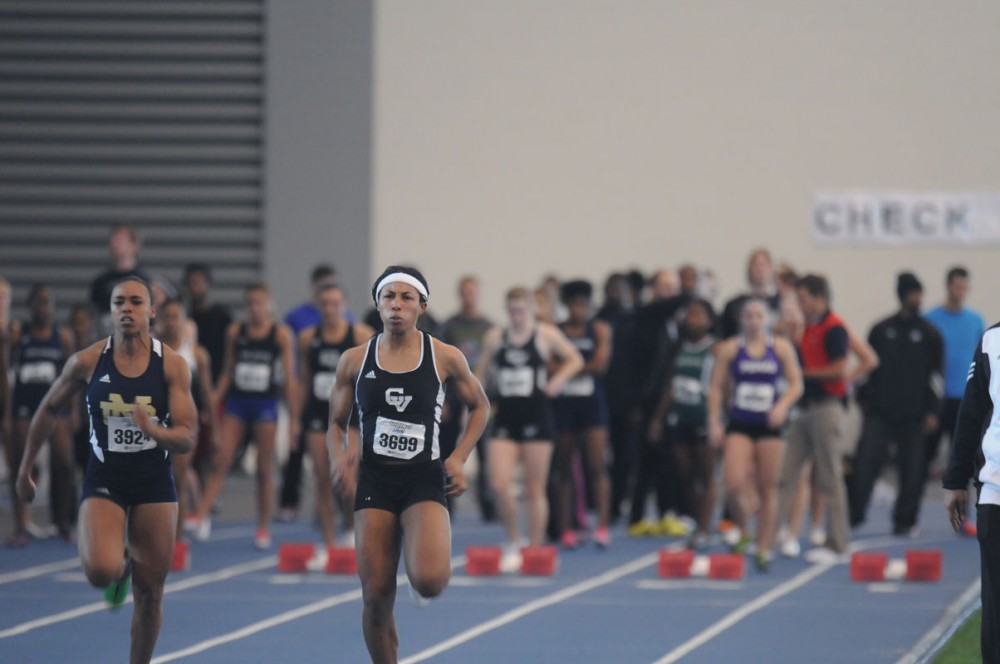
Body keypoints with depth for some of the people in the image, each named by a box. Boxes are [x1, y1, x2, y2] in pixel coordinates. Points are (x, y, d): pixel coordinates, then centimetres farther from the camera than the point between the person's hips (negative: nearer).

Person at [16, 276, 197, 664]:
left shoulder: (172, 365, -8)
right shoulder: (87, 362, -7)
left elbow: (187, 439, -11)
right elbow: (49, 410, 9)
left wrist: (153, 431, -33)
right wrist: (25, 469, 14)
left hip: (154, 485, 1)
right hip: (104, 481, -1)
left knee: (150, 593, 5)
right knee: (101, 571, -25)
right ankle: (121, 563, 13)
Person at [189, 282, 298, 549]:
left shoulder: (281, 334, 0)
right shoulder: (235, 332, 6)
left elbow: (290, 377, 0)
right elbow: (227, 372, 12)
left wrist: (294, 418, -2)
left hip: (265, 404, -2)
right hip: (237, 402, 2)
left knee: (264, 469, 4)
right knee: (220, 461, -9)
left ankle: (263, 528, 12)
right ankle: (200, 516, -16)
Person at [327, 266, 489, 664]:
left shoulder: (445, 358, -1)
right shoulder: (355, 361, 3)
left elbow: (479, 407, 14)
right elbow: (336, 423, 12)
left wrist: (459, 458, 1)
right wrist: (340, 456, -10)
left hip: (425, 481, -2)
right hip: (374, 481, 2)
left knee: (429, 581, -24)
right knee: (376, 597, -1)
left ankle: (427, 567, 15)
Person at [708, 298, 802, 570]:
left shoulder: (782, 348, 4)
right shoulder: (729, 349, 2)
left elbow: (796, 384, 4)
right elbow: (717, 388, 4)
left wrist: (783, 405, -15)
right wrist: (714, 422, -4)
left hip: (769, 426, 1)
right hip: (739, 425, -1)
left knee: (768, 488, 2)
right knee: (733, 486, -16)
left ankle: (764, 548, 10)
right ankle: (742, 533, 11)